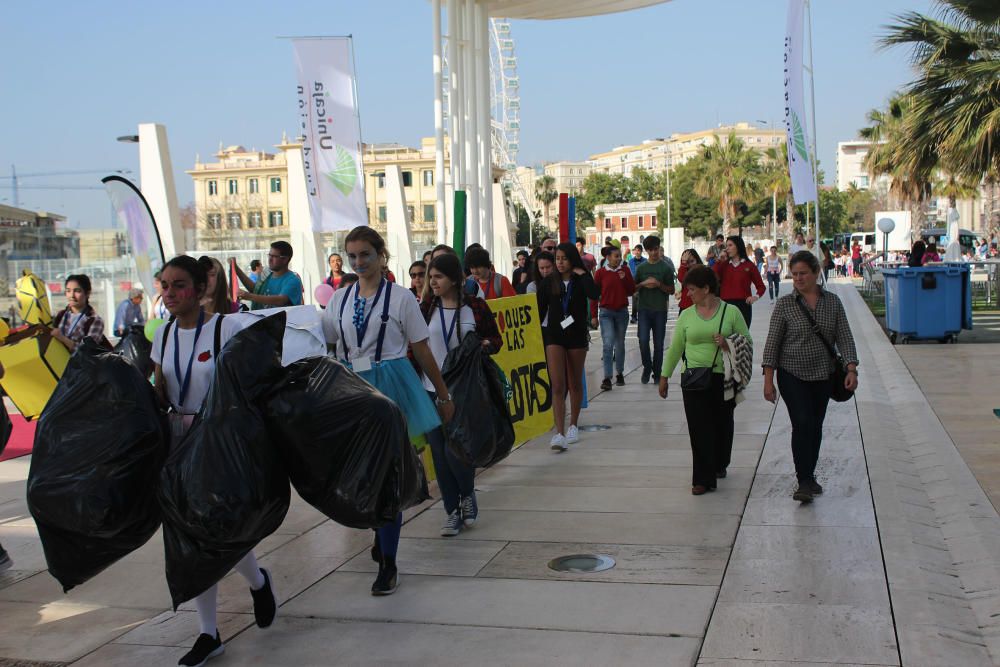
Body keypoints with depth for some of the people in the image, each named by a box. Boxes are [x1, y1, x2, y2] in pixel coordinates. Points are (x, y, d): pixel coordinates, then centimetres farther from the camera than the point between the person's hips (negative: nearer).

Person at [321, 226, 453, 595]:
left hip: (390, 388, -4)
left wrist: (444, 395, 4)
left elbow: (422, 351, 0)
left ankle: (388, 564, 1)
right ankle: (382, 536, 38)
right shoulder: (340, 299, 8)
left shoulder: (399, 296, -4)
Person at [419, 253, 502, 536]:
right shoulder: (425, 308, 4)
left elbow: (496, 339, 8)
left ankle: (468, 494, 21)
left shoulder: (475, 306, -2)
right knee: (439, 452, 4)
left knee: (455, 449, -9)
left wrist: (485, 344, -13)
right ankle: (452, 511, 18)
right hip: (432, 390, 3)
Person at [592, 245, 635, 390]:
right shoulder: (600, 273, -4)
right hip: (606, 312, -3)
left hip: (622, 312, 3)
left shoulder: (625, 271, 4)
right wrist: (594, 315, -2)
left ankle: (620, 374, 25)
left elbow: (632, 291, 5)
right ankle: (607, 378, -14)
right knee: (608, 344, -12)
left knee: (620, 344, 12)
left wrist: (625, 279, -11)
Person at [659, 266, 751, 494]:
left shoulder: (731, 312, -1)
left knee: (722, 424, 13)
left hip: (722, 378, -1)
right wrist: (664, 375, 14)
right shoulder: (686, 315, 6)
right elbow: (675, 348, 12)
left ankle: (719, 465, 37)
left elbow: (747, 342, 4)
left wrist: (729, 345, -16)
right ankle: (703, 478, -2)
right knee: (699, 428, -5)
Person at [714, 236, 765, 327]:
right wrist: (720, 260, -3)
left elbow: (761, 286, 11)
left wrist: (756, 296, -8)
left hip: (743, 305, -2)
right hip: (725, 306, 2)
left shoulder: (749, 265, 6)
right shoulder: (723, 265, 11)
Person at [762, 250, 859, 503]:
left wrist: (851, 369, -12)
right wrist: (768, 380, -8)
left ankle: (809, 476, 25)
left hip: (823, 376, 3)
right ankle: (804, 482, -9)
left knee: (816, 427, 10)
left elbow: (844, 338, 1)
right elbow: (772, 343, -4)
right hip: (792, 375, -3)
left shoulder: (833, 302, 2)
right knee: (802, 424, -13)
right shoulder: (785, 305, -5)